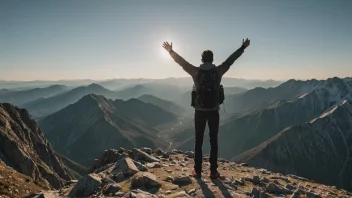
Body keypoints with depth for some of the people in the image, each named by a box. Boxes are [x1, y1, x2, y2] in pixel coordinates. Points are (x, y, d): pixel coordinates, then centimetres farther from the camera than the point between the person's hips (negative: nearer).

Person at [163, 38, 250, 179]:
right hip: (213, 111, 0)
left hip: (200, 111, 0)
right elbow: (231, 59, 7)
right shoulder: (218, 71, -5)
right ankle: (213, 171, 10)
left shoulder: (196, 72, -6)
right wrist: (243, 47, 21)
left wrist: (170, 51, 20)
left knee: (198, 141, 8)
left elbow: (181, 62, 5)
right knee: (213, 141, 6)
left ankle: (197, 170, 14)